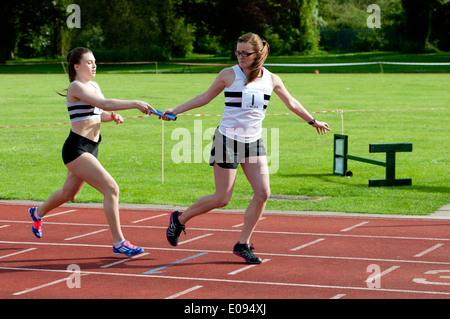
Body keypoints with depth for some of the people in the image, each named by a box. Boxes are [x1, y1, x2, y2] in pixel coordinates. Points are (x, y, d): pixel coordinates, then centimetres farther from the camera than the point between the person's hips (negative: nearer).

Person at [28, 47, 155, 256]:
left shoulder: (94, 86, 11)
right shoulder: (76, 87, -15)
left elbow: (100, 114, 20)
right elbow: (104, 104, -29)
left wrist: (113, 116, -2)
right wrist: (135, 104, -34)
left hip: (91, 149, 10)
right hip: (76, 149, -10)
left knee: (69, 194, 27)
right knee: (111, 188, -19)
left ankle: (38, 213, 54)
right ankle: (118, 242, -15)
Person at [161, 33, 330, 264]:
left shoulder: (271, 80, 3)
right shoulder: (229, 75, -6)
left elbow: (291, 103, 20)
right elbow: (205, 97, 5)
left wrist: (313, 121, 31)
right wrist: (175, 110, 0)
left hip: (254, 143, 4)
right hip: (228, 140, -4)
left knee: (263, 193, -9)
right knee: (221, 199, -5)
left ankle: (243, 244, 5)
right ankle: (180, 219, 19)